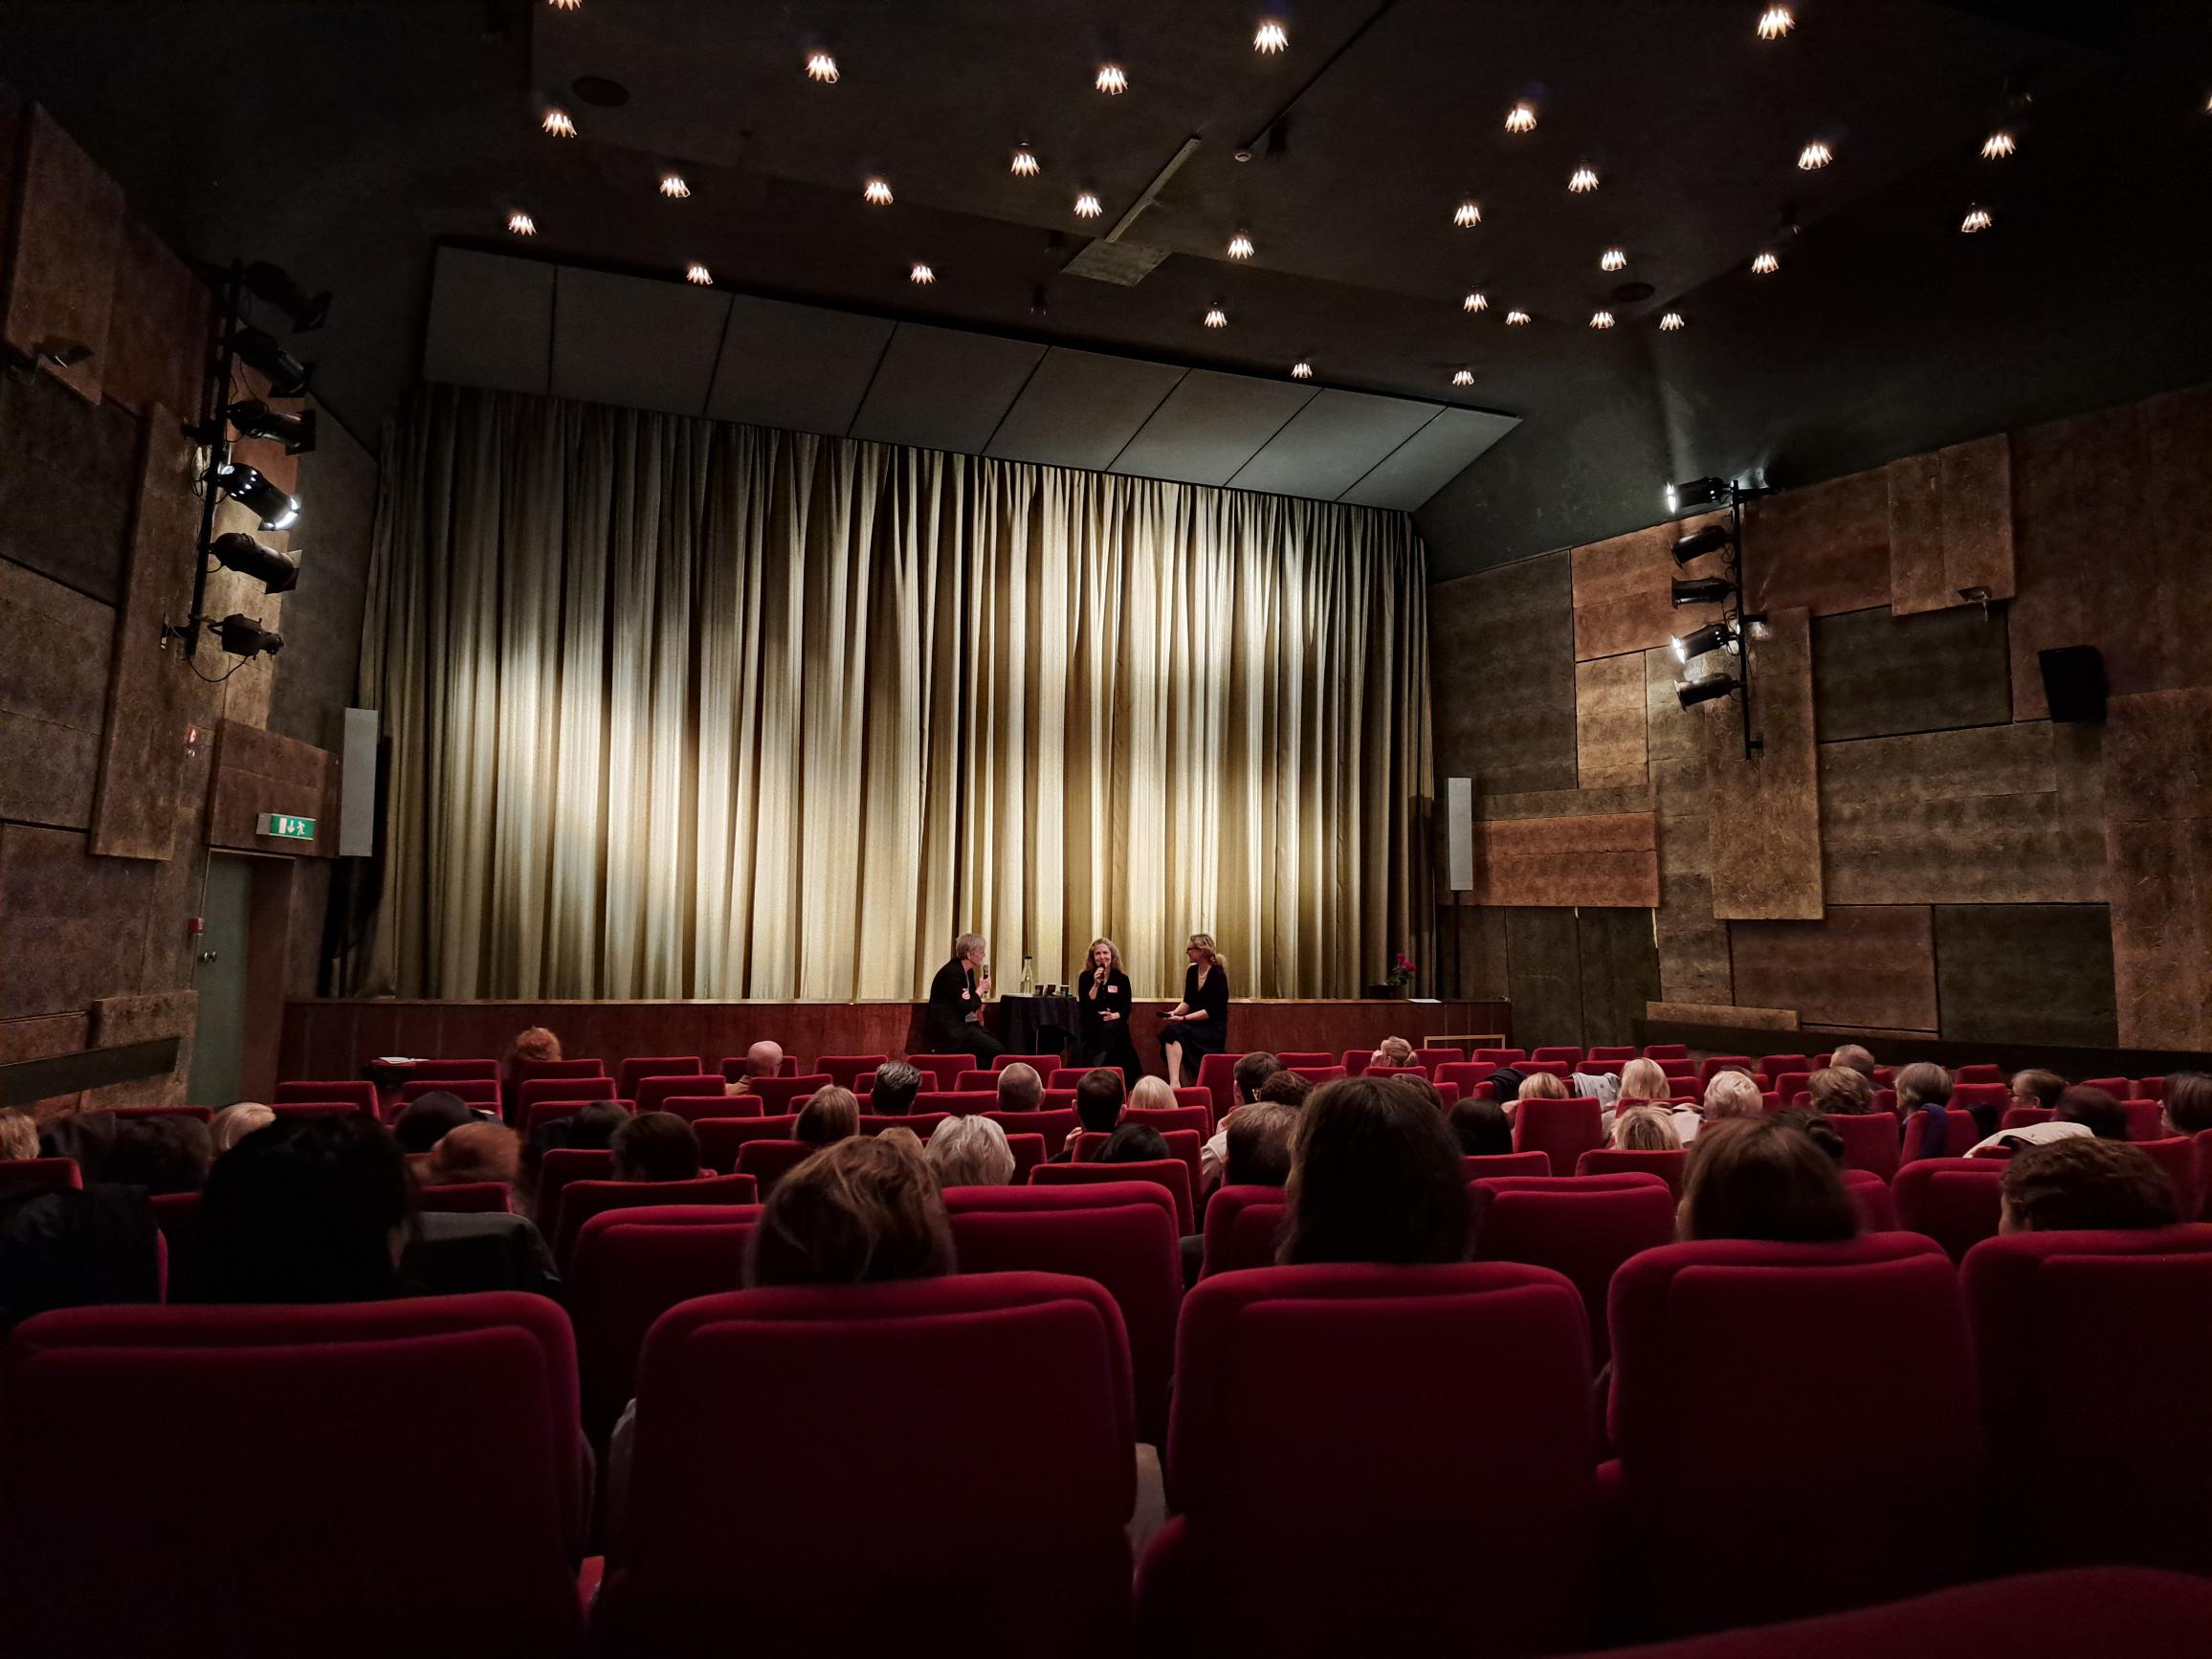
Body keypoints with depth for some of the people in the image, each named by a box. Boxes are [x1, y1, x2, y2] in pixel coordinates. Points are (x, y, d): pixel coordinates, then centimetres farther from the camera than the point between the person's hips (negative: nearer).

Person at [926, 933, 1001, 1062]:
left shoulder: (969, 972, 11)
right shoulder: (950, 973, -17)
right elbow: (964, 1008, -20)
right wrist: (981, 989, -7)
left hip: (965, 1024, 9)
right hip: (950, 1030, -9)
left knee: (1002, 1042, -7)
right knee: (996, 1050, -20)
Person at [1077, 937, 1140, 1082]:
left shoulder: (1122, 979, 6)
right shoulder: (1086, 977, 3)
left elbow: (1127, 1008, 2)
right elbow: (1084, 1006, -8)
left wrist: (1114, 1015, -18)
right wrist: (1096, 984, -16)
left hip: (1115, 1027, 1)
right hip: (1092, 1025, -1)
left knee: (1107, 1030, -32)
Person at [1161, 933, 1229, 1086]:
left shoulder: (1217, 975, -12)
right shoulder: (1192, 971, 8)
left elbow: (1211, 1010, -17)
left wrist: (1183, 1018, -21)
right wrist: (1175, 1012, -5)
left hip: (1214, 1028, -6)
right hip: (1194, 1025, 6)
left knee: (1173, 1032, -29)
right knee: (1169, 1030, -25)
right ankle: (1176, 1083, -26)